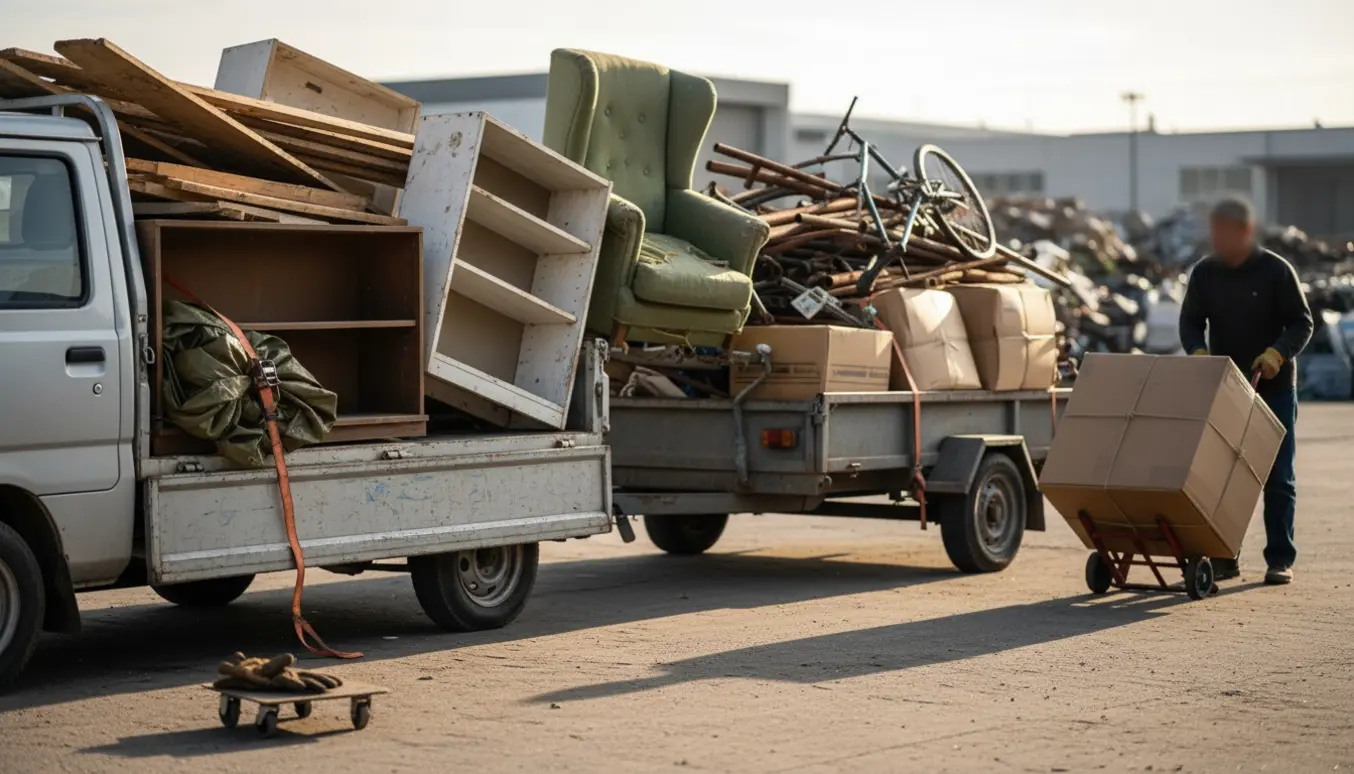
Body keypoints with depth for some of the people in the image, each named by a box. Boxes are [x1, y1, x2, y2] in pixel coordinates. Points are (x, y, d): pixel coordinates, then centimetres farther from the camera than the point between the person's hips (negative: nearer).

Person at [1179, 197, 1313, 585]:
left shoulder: (1276, 270, -9)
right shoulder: (1204, 273, 1)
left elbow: (1301, 323, -7)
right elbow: (1190, 321, 6)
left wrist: (1278, 353, -24)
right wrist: (1198, 351, -15)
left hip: (1273, 386, -3)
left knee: (1278, 476, 0)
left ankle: (1280, 559, 4)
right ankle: (1223, 556, 7)